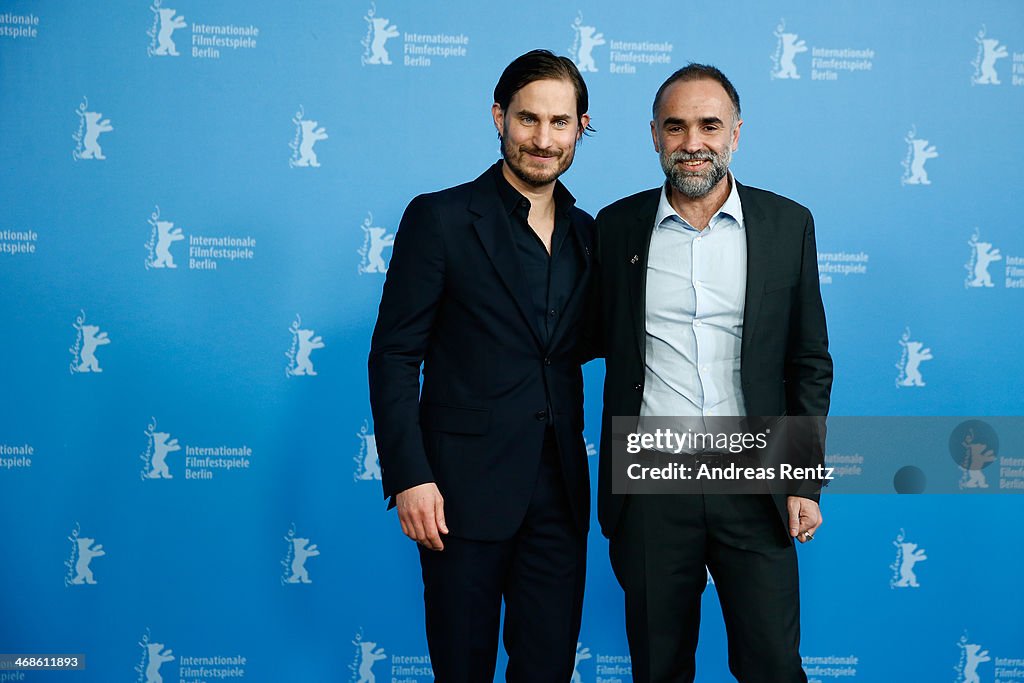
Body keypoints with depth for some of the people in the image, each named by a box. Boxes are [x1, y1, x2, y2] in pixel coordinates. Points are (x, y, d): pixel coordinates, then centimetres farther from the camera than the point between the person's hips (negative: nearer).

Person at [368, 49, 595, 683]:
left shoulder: (588, 233, 10)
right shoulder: (440, 219, -5)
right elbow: (394, 357, -8)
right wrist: (409, 478, -15)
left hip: (560, 490, 4)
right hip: (466, 487, -4)